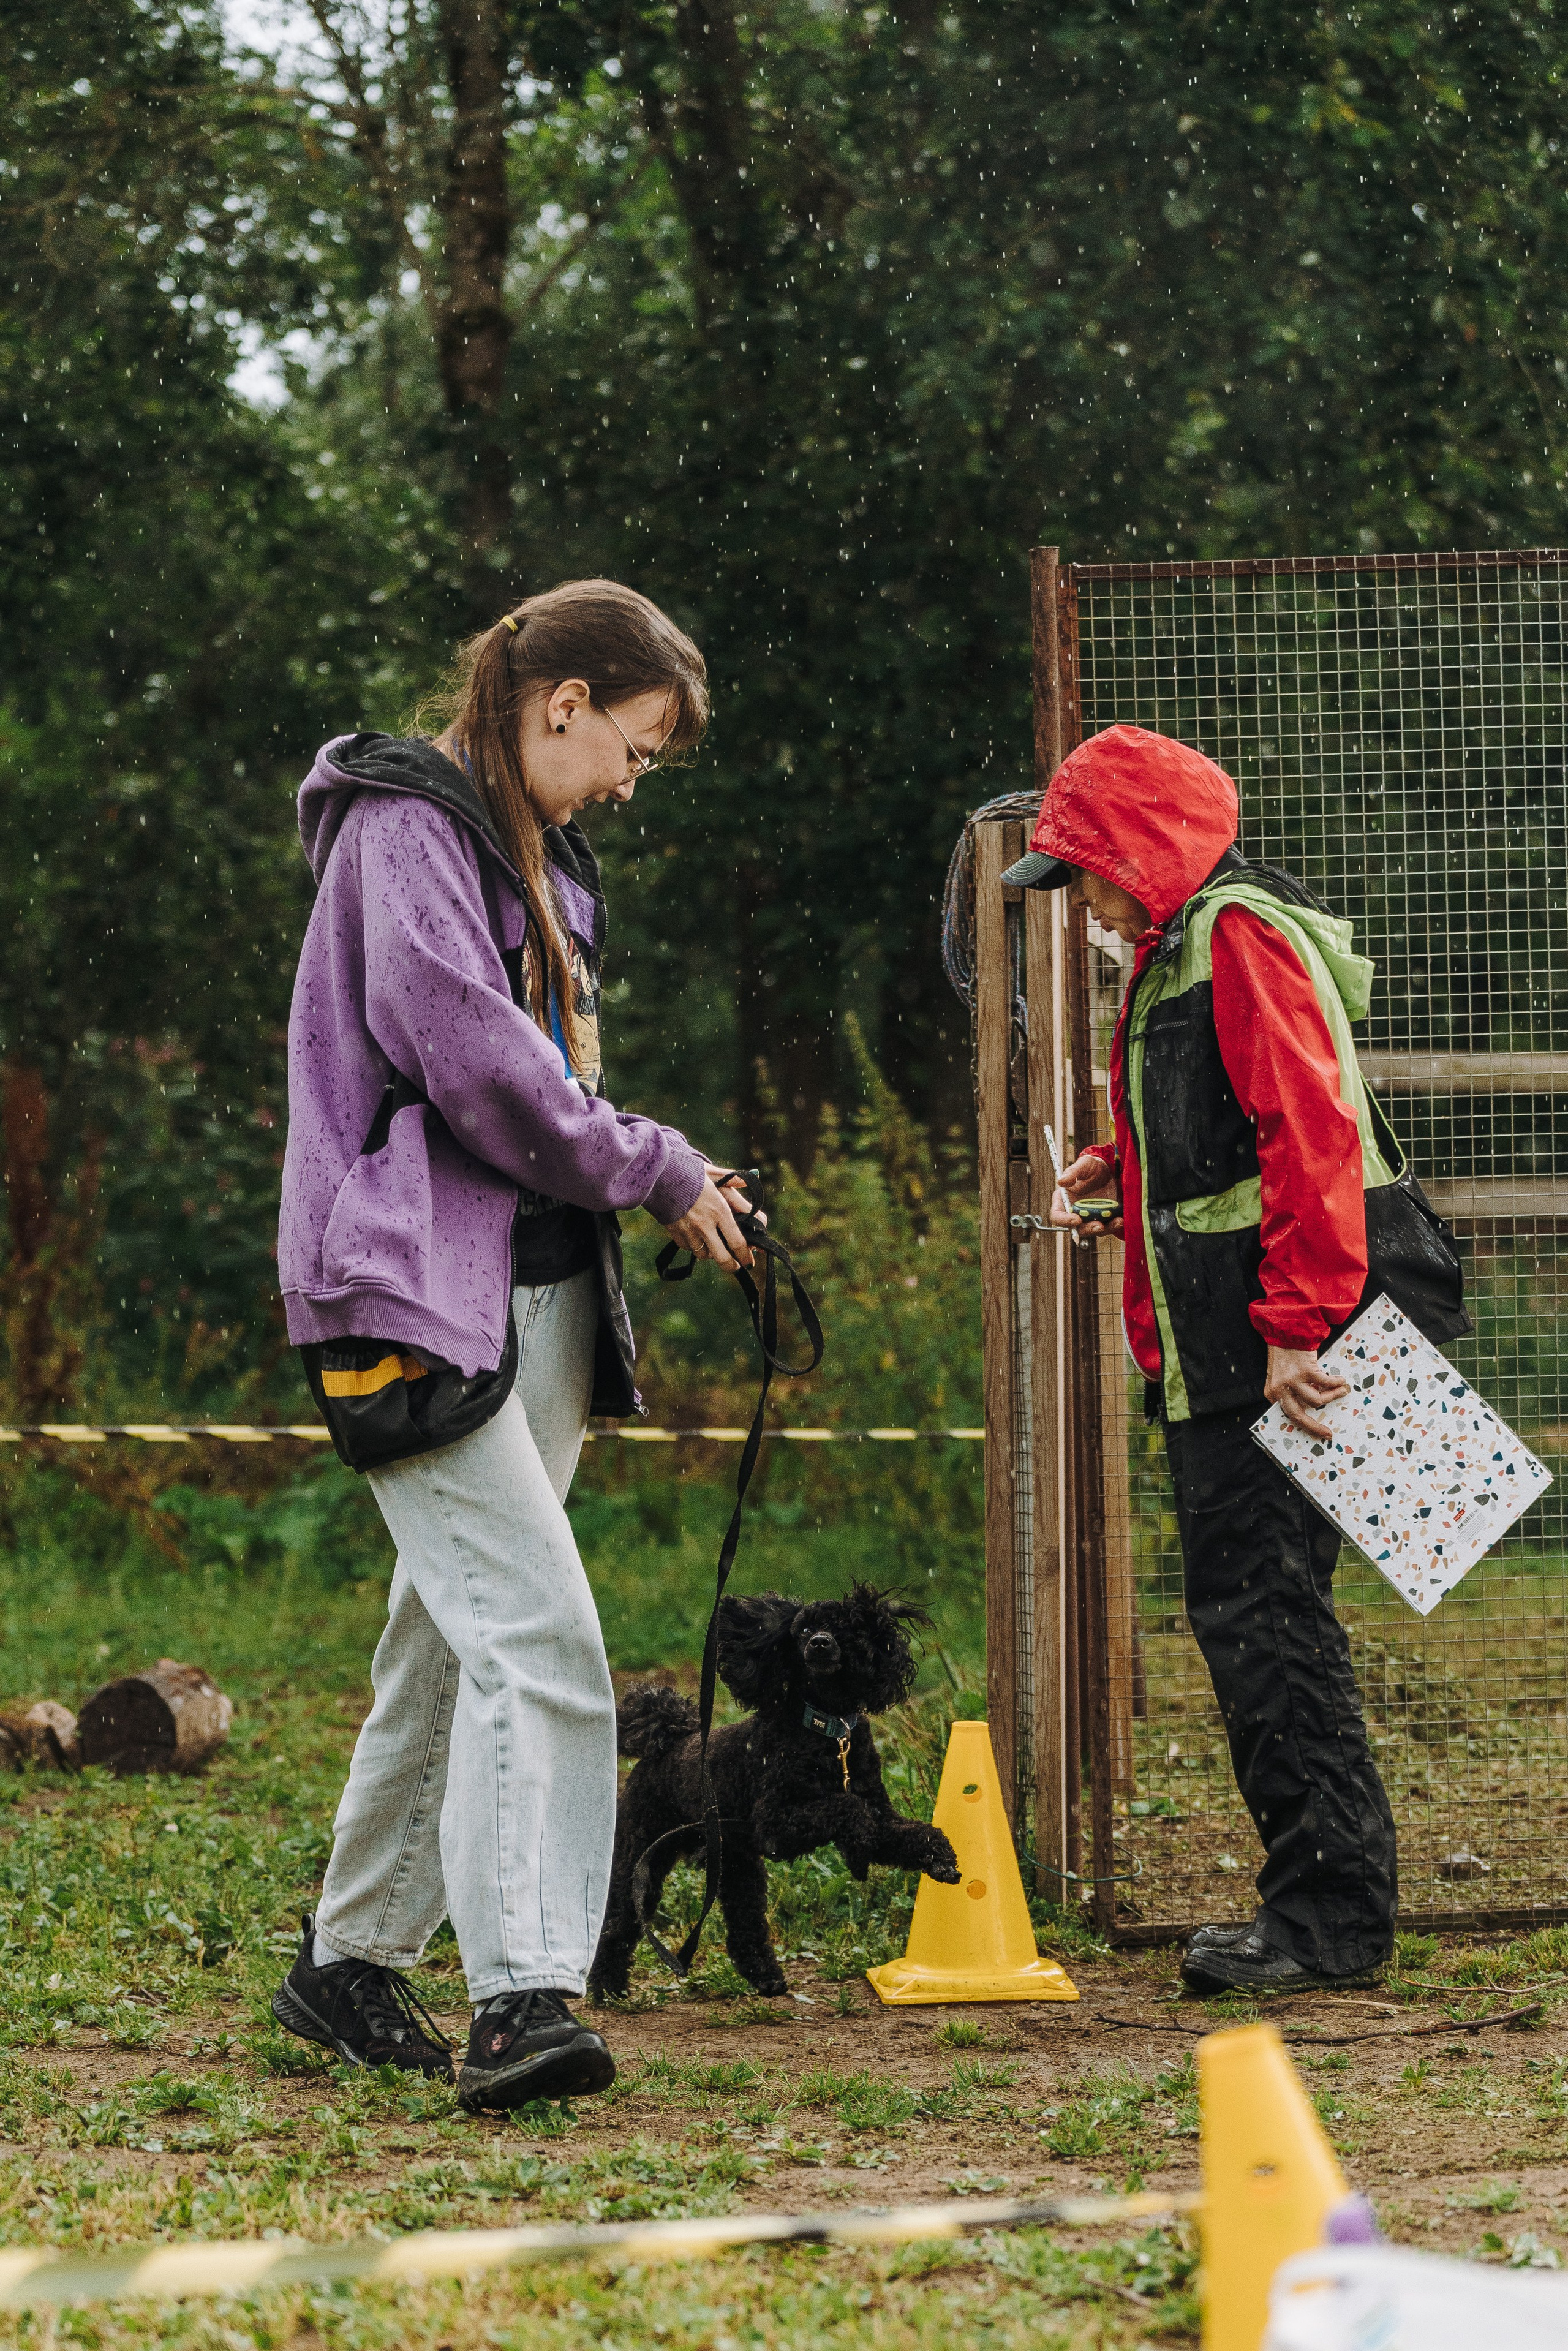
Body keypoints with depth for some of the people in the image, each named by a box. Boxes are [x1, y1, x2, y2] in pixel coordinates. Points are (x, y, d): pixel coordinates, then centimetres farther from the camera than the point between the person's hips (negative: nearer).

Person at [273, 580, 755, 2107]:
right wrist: (654, 1172, -8)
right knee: (537, 1640, -19)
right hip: (419, 1293, -10)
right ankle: (520, 2002, -24)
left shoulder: (533, 850, 21)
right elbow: (471, 1062, -19)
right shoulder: (406, 821, -10)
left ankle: (351, 1965, 23)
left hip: (537, 1286, 10)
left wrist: (666, 1176, 6)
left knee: (452, 1643, 13)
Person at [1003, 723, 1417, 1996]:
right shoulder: (1177, 953, 22)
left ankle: (1334, 1912, -10)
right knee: (1245, 1615, 9)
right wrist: (1119, 1176, 16)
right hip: (1218, 1362, 10)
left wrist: (1297, 1324, -24)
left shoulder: (1241, 936, -10)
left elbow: (1309, 1135, -20)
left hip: (1273, 1357, -10)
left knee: (1263, 1611, -11)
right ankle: (1323, 1902, 13)